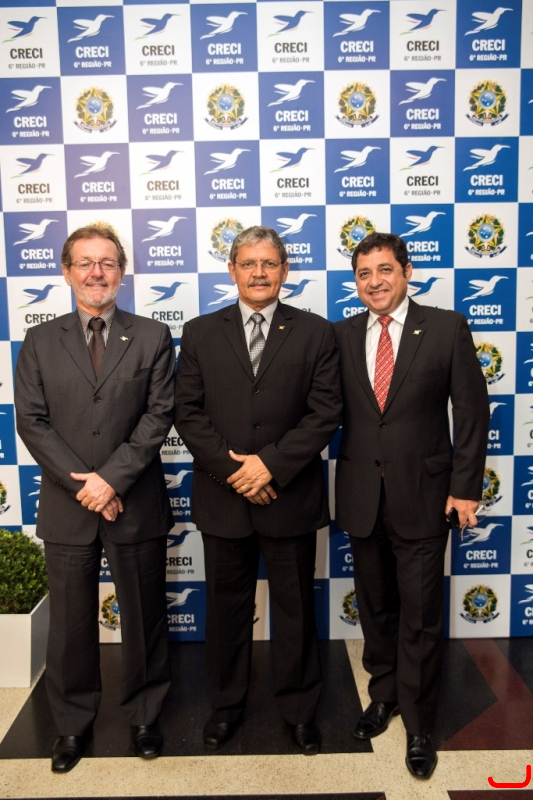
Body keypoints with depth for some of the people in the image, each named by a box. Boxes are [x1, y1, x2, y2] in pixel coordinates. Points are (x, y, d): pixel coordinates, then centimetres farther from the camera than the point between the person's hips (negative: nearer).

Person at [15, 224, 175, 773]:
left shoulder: (153, 338, 2)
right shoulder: (40, 342, 5)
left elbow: (159, 414, -6)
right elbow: (31, 421, -2)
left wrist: (112, 477, -16)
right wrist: (81, 484, -12)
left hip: (136, 506, -1)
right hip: (66, 507, 1)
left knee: (144, 620, 13)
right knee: (70, 625, 14)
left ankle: (143, 717, 34)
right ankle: (72, 724, 35)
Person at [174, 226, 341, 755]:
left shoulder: (315, 333, 0)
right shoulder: (199, 333, 3)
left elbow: (325, 413, -6)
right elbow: (187, 413, -2)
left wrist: (272, 464, -15)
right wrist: (232, 469, -12)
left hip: (290, 497, -1)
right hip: (222, 498, 1)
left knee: (295, 608, 13)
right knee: (226, 606, 16)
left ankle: (299, 706, 35)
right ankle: (226, 703, 38)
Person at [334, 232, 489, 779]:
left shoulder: (446, 328, -4)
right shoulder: (341, 336, 3)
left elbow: (471, 412, -4)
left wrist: (465, 486, -6)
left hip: (421, 494, -2)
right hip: (361, 496, 3)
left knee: (420, 616, 7)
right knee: (375, 607, 18)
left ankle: (417, 725, 27)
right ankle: (384, 694, 40)